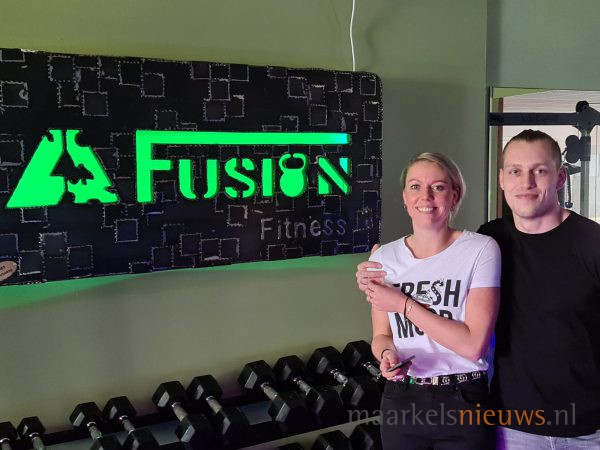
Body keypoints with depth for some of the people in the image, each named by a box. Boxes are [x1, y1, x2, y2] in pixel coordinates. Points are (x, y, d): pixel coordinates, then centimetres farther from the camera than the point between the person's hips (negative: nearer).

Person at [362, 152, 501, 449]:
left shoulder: (481, 249, -11)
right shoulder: (383, 258, 0)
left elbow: (474, 345, -17)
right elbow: (381, 336, 9)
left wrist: (404, 304, -16)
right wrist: (387, 354, -13)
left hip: (463, 403, -3)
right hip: (400, 401, 3)